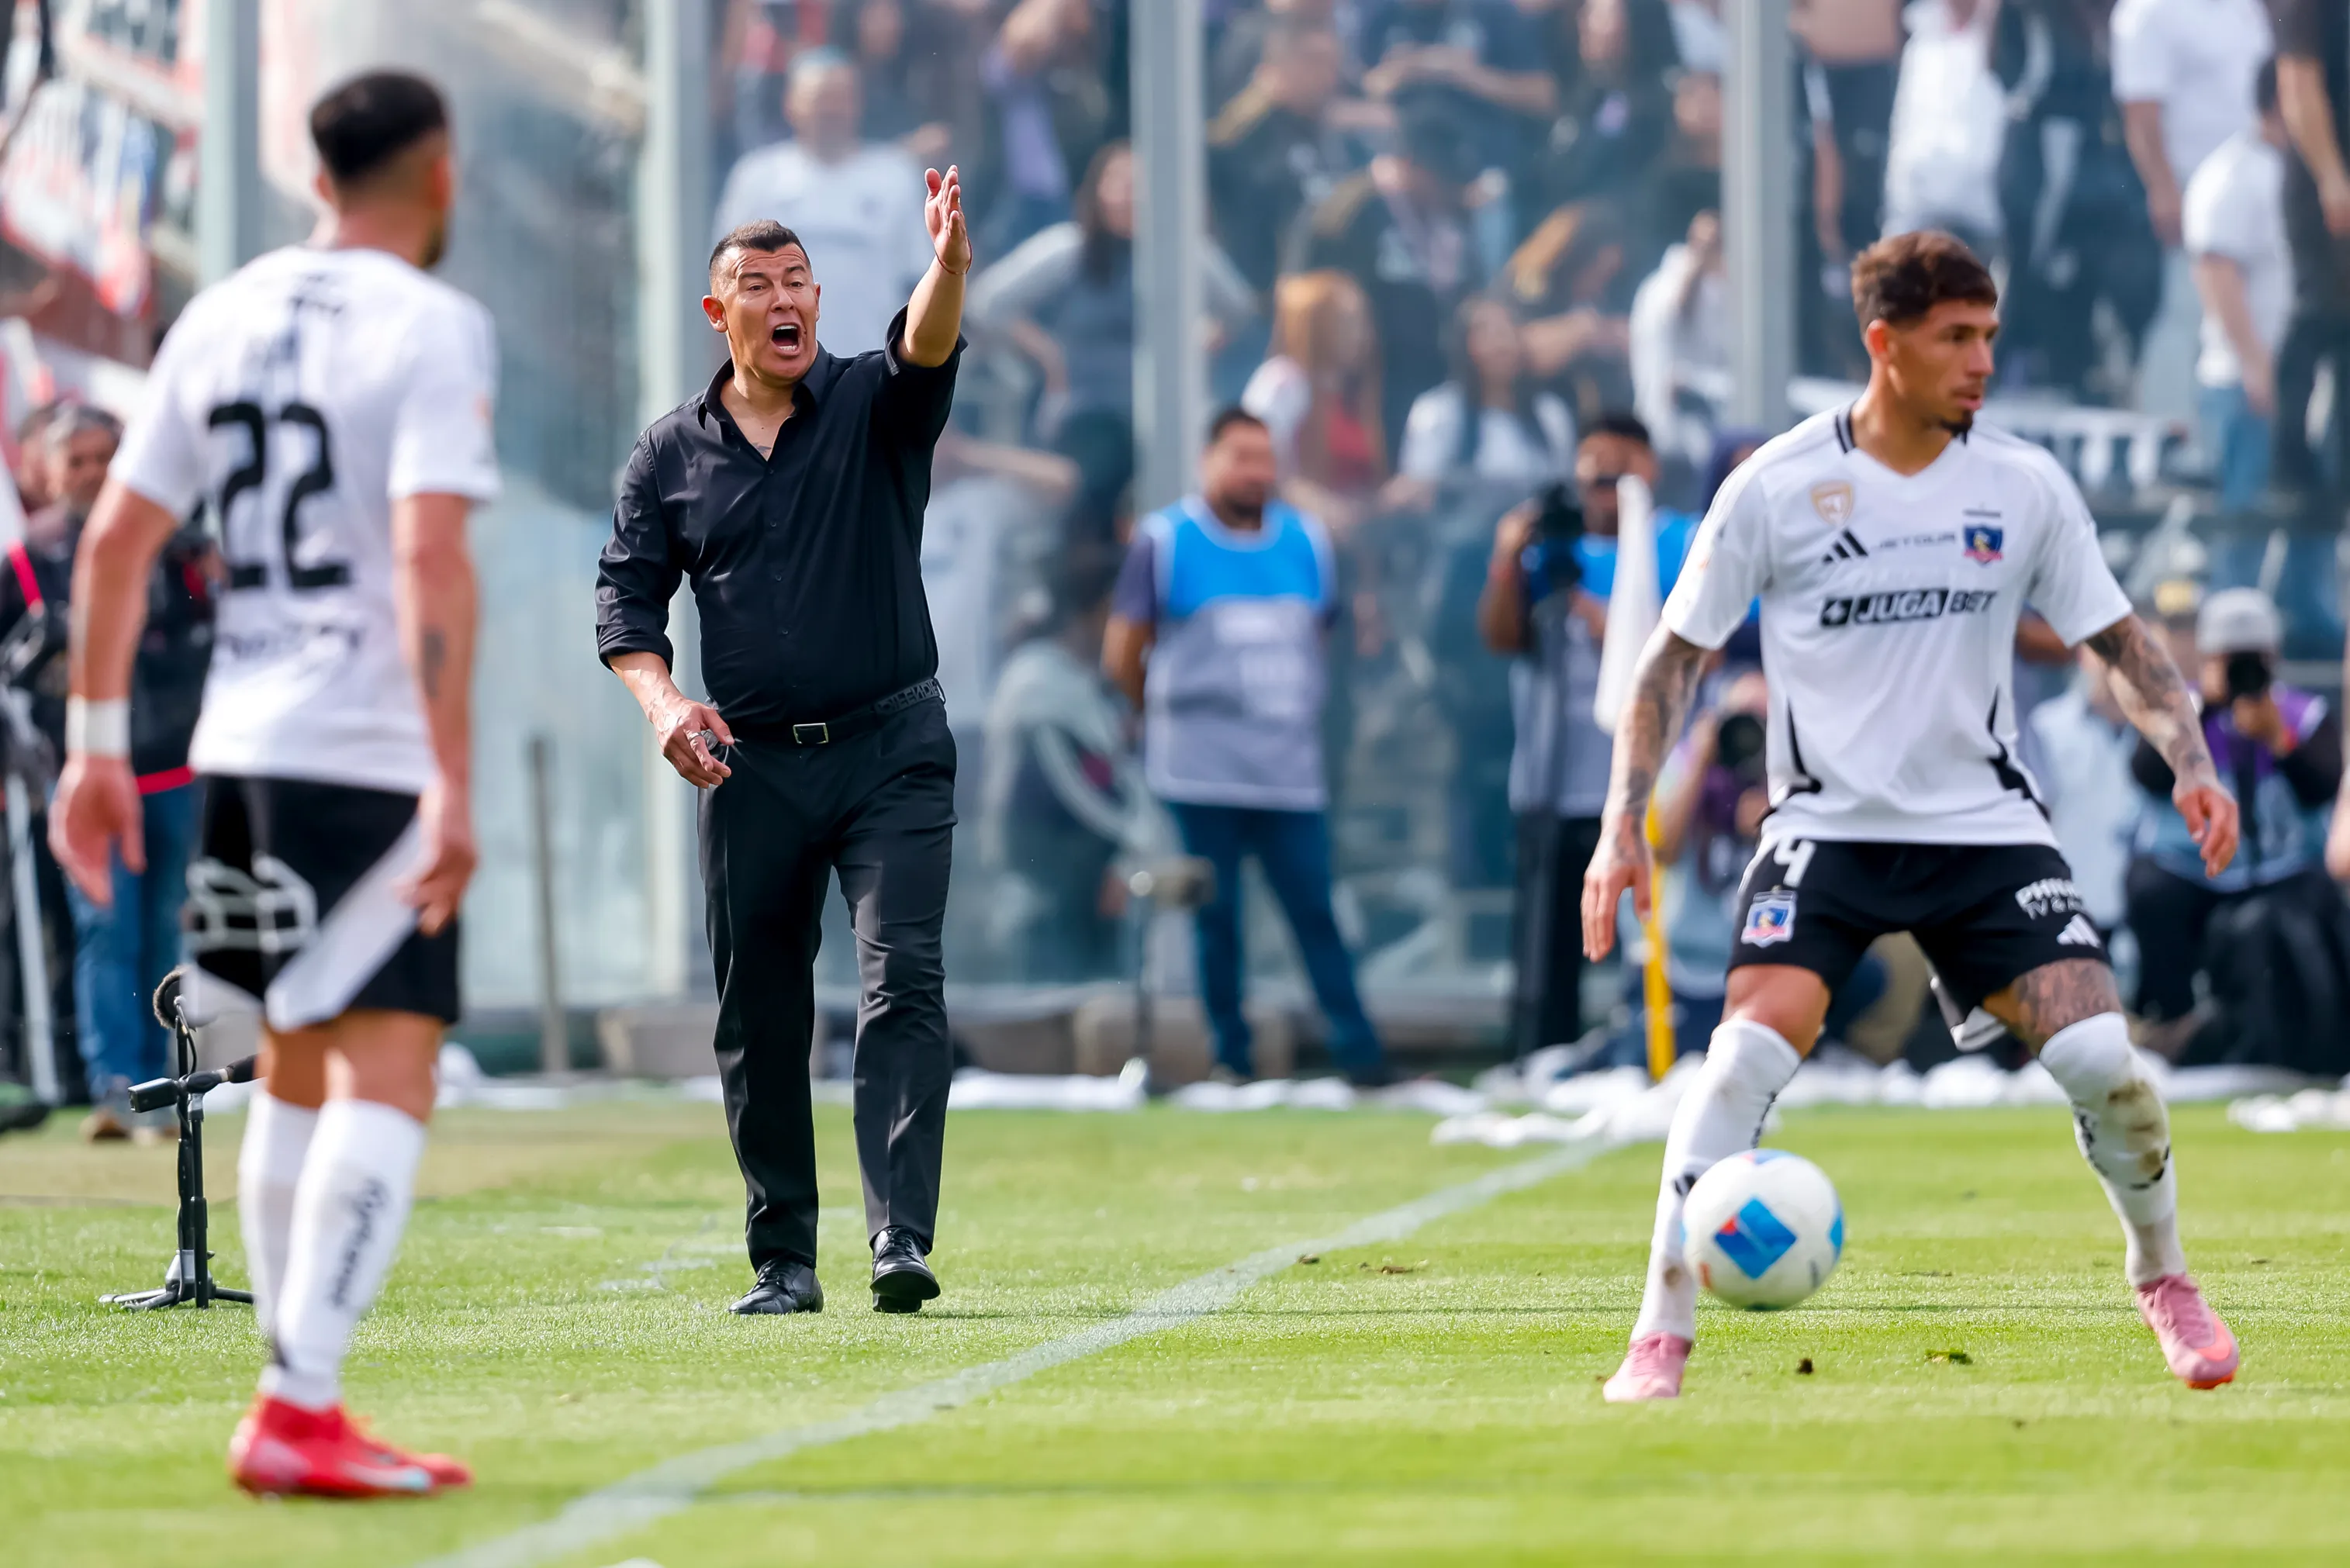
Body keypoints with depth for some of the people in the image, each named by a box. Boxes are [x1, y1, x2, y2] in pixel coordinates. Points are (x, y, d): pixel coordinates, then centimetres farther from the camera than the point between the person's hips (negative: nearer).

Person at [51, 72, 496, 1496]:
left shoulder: (223, 320, 12)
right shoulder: (433, 328, -8)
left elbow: (117, 538, 11)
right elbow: (429, 558, -18)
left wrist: (97, 742, 16)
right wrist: (453, 782, -21)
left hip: (243, 741, 7)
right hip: (372, 757, -7)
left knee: (300, 1077, 17)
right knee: (386, 1080, -9)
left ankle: (302, 1403, 21)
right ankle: (296, 1409, -19)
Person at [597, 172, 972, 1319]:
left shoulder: (873, 406, 1)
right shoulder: (670, 453, 7)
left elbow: (926, 347, -20)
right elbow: (626, 594, 9)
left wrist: (948, 262, -41)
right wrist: (660, 700, -10)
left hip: (890, 750, -2)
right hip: (749, 768, 2)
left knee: (903, 985, -15)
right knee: (759, 1017, 5)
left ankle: (901, 1240, -21)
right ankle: (783, 1262, 14)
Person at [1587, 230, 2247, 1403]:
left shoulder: (2025, 488, 0)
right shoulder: (1777, 490, -7)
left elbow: (2119, 643, 10)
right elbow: (1675, 655, 0)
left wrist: (2188, 759, -7)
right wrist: (1623, 824, -8)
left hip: (1985, 824, 2)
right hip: (1827, 825, -2)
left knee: (2099, 1057, -12)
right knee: (1750, 1052, -22)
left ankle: (2163, 1279, 16)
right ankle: (1662, 1336, -12)